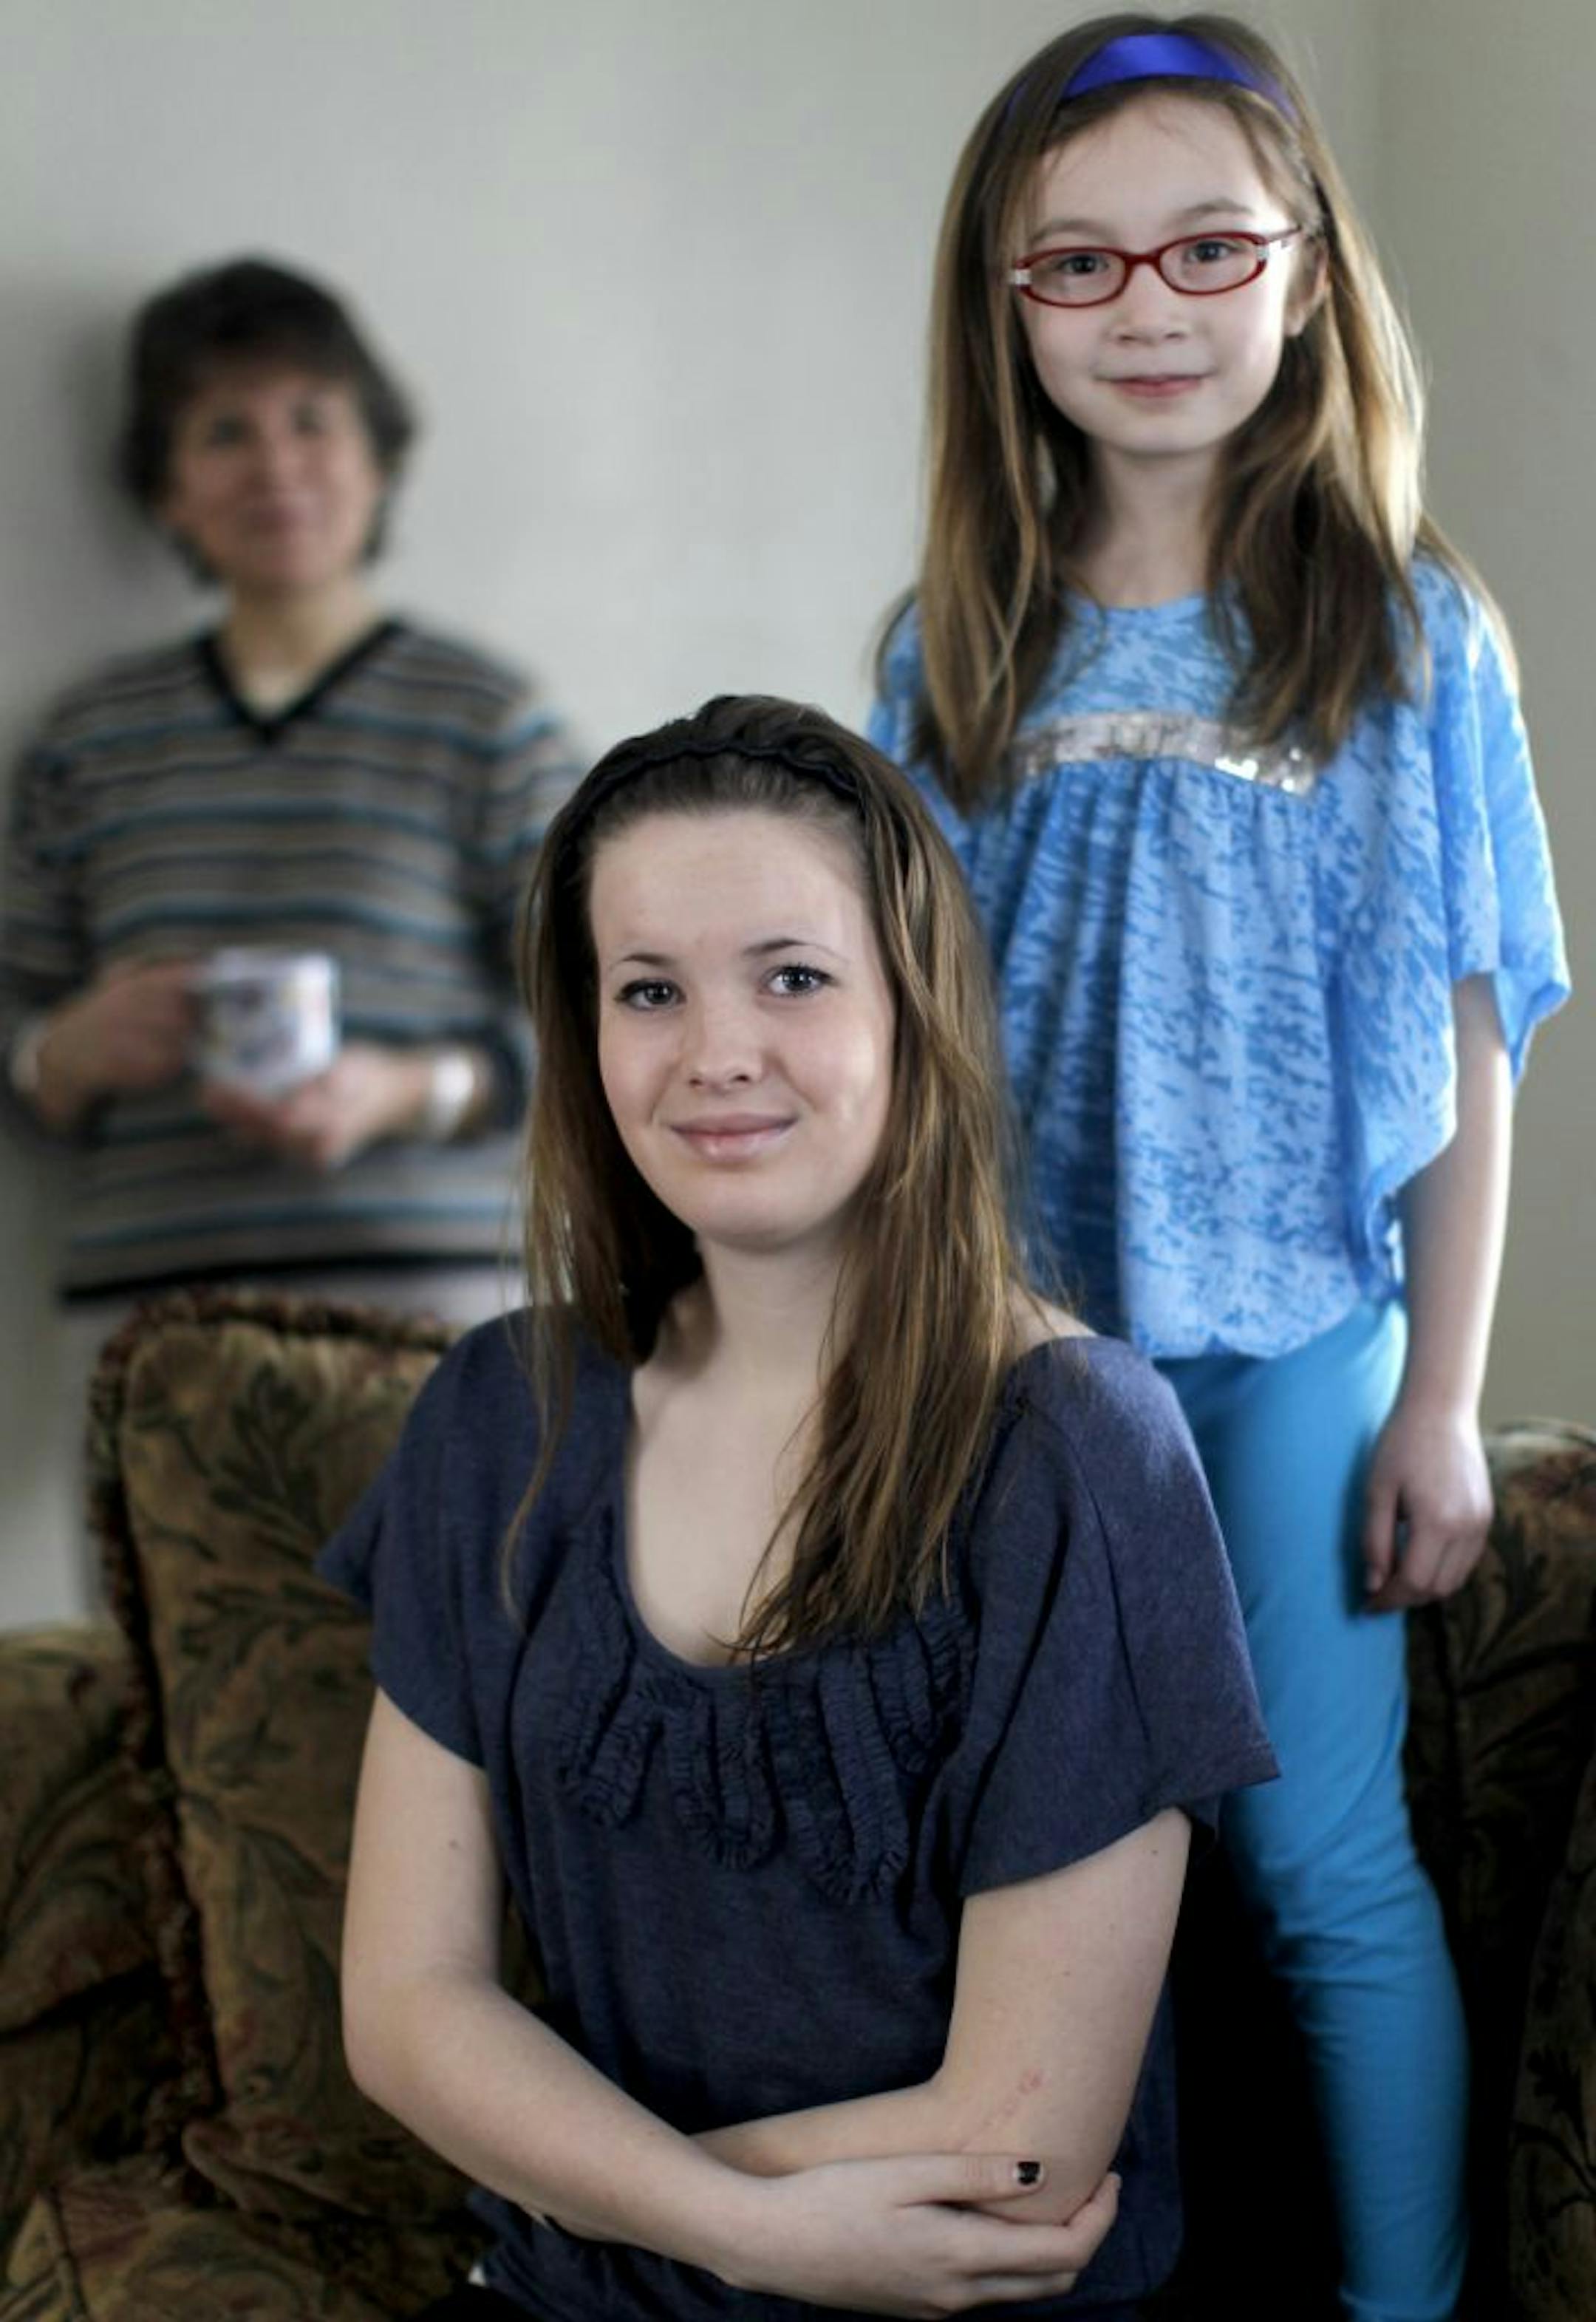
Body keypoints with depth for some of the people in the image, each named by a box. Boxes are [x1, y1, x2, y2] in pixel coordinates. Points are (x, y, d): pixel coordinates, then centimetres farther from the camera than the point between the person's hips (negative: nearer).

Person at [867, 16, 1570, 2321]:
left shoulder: (1410, 637, -5)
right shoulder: (956, 653, 1)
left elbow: (1462, 1043, -3)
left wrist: (1442, 1404, -5)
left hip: (1292, 1344, -2)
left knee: (1322, 1858, 3)